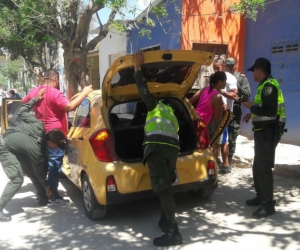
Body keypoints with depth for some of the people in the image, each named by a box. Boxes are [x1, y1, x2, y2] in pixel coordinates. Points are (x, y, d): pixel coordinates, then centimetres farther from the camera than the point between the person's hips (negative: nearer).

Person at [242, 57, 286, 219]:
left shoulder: (269, 85, -18)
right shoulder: (265, 85, 14)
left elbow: (270, 111, -28)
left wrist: (251, 106, -17)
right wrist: (252, 114, 12)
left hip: (269, 131, -11)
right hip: (263, 131, 11)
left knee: (264, 167, -7)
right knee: (258, 166, 17)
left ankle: (268, 204, 2)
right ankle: (261, 197, 30)